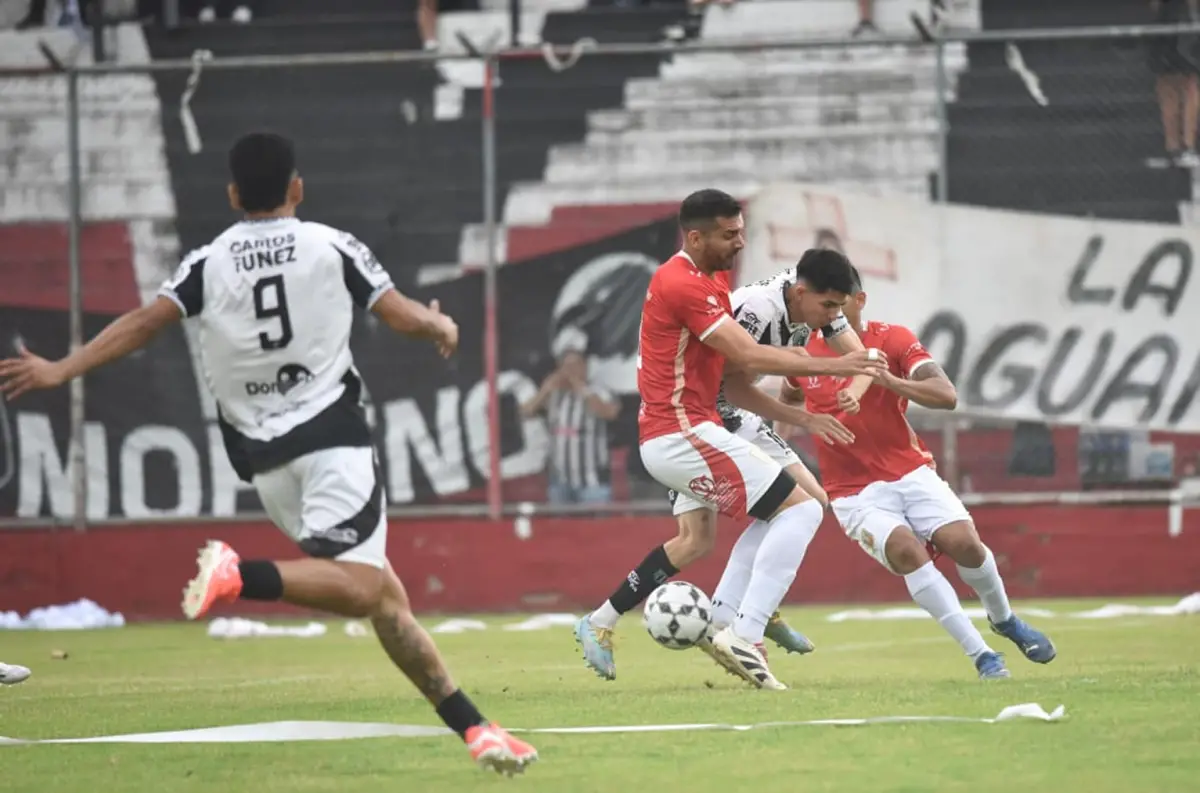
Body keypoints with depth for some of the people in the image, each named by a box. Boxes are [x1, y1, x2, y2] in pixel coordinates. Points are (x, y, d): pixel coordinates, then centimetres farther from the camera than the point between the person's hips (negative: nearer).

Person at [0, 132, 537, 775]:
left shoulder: (208, 263, 7)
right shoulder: (332, 248, 2)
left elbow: (144, 323, -4)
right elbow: (404, 317, 1)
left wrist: (60, 372, -2)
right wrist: (443, 327, 23)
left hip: (263, 458, 5)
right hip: (330, 434, -5)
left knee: (386, 598, 7)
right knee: (361, 589, -20)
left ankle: (472, 727, 2)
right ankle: (241, 576, -42)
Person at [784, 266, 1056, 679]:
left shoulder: (893, 339, -6)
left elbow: (946, 396, -19)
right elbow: (788, 396, 27)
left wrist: (889, 381, -31)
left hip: (910, 471, 0)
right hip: (855, 492, 0)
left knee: (964, 542, -19)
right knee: (907, 550, -27)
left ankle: (1004, 619, 16)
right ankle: (981, 655, -21)